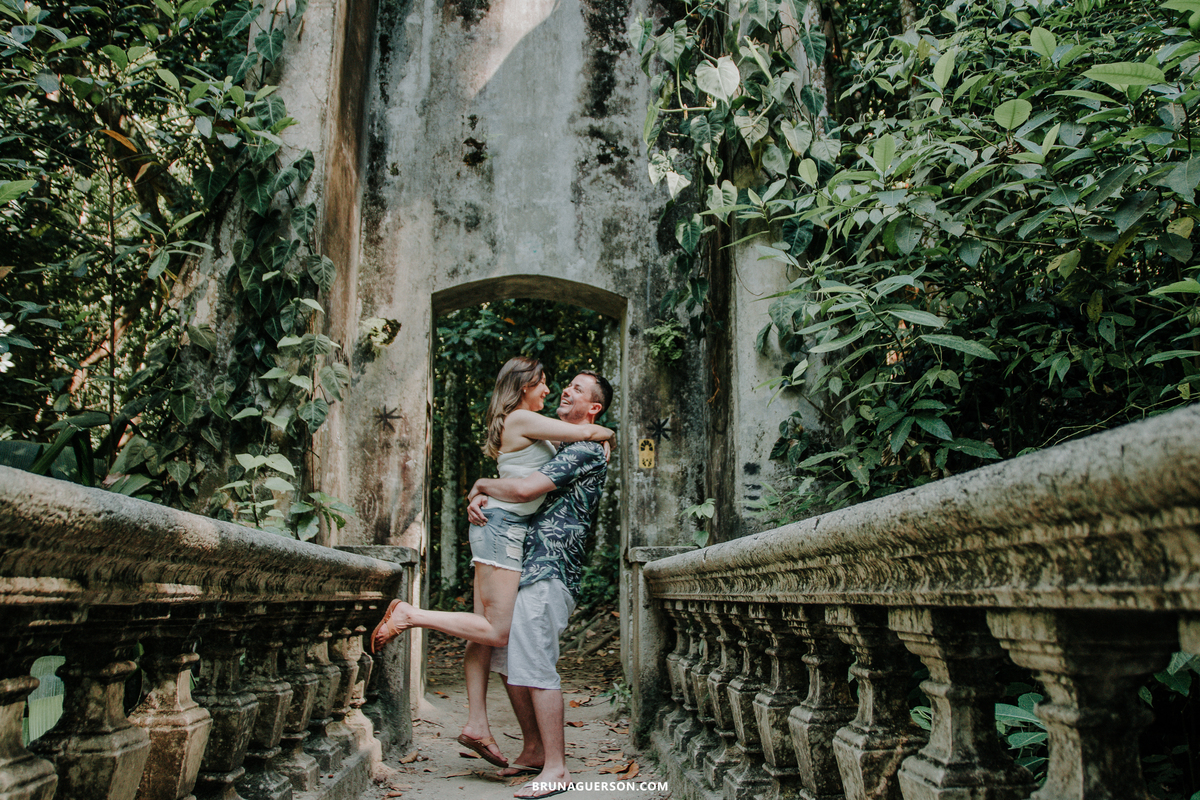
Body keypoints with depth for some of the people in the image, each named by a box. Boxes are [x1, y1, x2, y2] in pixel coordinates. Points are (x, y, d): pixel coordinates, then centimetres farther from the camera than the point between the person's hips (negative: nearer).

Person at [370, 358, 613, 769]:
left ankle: (477, 725, 7)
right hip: (502, 526, -10)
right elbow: (585, 433, -8)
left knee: (486, 631, 6)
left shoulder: (524, 426, 19)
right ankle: (409, 615, -6)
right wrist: (607, 433, 13)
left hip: (505, 529, 10)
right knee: (497, 631, -10)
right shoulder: (522, 419, -9)